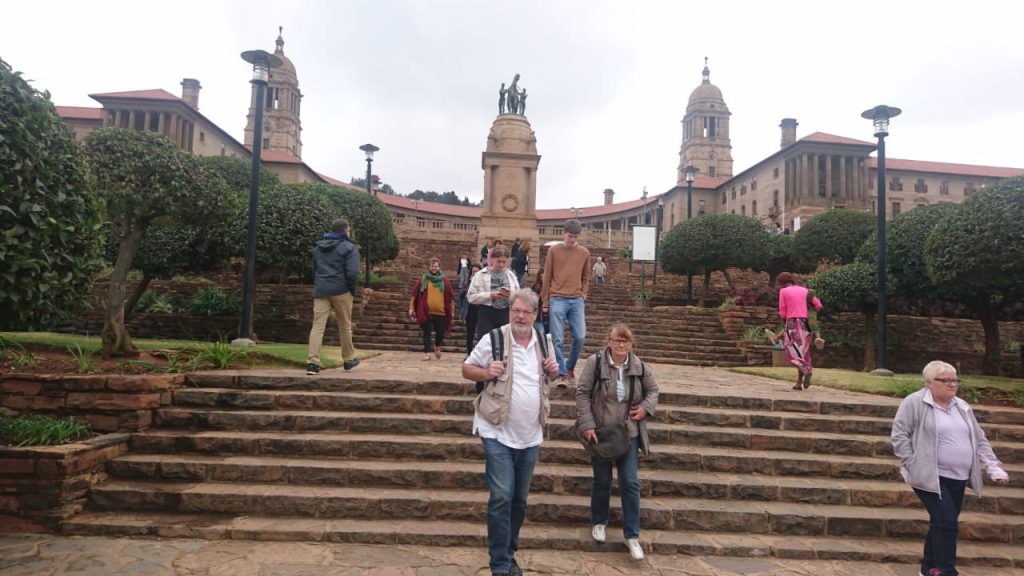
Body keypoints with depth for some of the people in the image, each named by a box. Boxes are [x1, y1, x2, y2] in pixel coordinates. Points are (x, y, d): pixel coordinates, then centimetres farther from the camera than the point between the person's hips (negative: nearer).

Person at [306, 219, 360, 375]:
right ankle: (349, 360, 23)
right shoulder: (349, 247, -4)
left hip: (320, 291, 4)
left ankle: (313, 362, -15)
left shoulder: (318, 247, 17)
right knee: (345, 327, 10)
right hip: (341, 291, -4)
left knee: (318, 326, -3)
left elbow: (313, 270, 23)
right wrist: (354, 291, 0)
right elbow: (352, 273, -13)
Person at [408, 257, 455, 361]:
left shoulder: (445, 281, 6)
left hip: (441, 312, 1)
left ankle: (437, 347, 34)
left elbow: (450, 297, 9)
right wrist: (411, 308, 2)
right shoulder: (423, 280, 5)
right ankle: (426, 353, 8)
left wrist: (452, 311, 7)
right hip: (426, 312, -1)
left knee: (440, 332, 5)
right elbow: (415, 295, 6)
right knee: (426, 333, 1)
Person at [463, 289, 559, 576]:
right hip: (499, 434, -5)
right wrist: (487, 372, -22)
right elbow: (467, 369, -2)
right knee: (501, 497, -8)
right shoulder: (493, 339, -10)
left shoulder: (544, 343, 3)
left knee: (520, 499, 15)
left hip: (531, 435, 5)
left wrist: (553, 372, -5)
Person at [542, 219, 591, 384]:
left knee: (580, 337, -1)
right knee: (558, 339, -3)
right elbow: (547, 278, 4)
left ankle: (570, 366, 22)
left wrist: (583, 295, 4)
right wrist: (545, 303, 3)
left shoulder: (585, 253, 8)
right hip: (557, 300, -2)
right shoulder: (553, 250, 1)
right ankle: (562, 374, 7)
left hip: (576, 301, 2)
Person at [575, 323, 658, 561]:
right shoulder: (595, 362, -13)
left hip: (628, 434, 2)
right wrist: (587, 425, -17)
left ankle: (632, 535, 15)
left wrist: (646, 407, -7)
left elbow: (653, 390, 13)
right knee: (602, 481, 13)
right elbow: (582, 394, -12)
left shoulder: (639, 366, -3)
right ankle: (598, 522, 37)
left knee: (630, 483, 2)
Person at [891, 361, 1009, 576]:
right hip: (930, 477, -7)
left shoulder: (962, 406, 12)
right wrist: (913, 466, -14)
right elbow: (899, 435, -11)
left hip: (957, 479, 7)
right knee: (948, 523, -13)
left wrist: (994, 467, 6)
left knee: (942, 524, 13)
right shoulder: (915, 402, -10)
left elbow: (979, 440, 17)